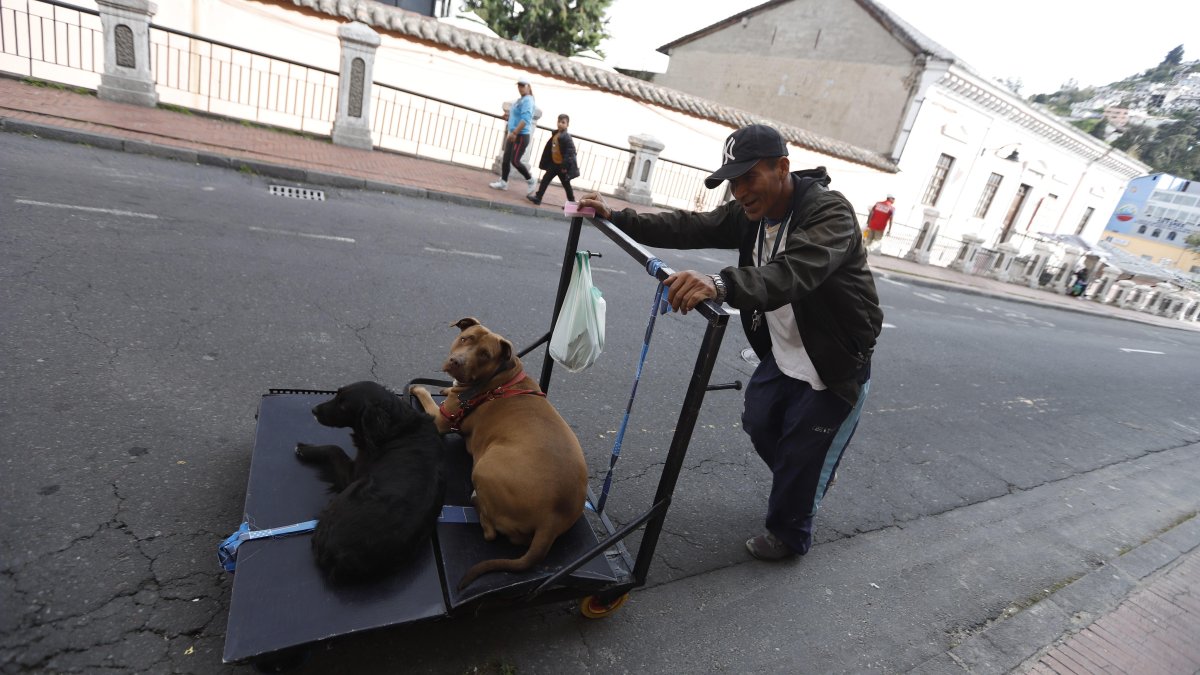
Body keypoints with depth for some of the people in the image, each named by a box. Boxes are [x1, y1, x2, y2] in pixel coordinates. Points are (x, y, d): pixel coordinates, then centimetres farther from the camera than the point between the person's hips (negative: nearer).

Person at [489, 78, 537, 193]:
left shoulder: (527, 100, -13)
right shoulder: (520, 100, 16)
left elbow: (525, 119, -24)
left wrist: (514, 133, -27)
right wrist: (510, 132, 19)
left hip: (521, 136, -9)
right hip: (513, 135, 9)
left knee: (514, 161, -10)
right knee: (506, 159, 7)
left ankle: (531, 180, 6)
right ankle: (503, 182, 14)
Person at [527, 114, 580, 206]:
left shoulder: (566, 137, -19)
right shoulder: (555, 134, 7)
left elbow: (570, 152, -24)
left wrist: (565, 166, -27)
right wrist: (546, 162, 17)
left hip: (562, 165, -8)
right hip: (554, 164, 8)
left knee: (566, 184, 4)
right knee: (545, 179, 9)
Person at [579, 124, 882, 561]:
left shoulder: (830, 212, -28)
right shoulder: (751, 213, -4)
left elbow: (795, 273, -46)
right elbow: (689, 228, -7)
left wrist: (720, 285, -63)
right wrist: (615, 218, -16)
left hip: (835, 369, -7)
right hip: (781, 356, 7)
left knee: (803, 460, 5)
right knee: (759, 426, 20)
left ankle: (789, 535, 34)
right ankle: (797, 488, 51)